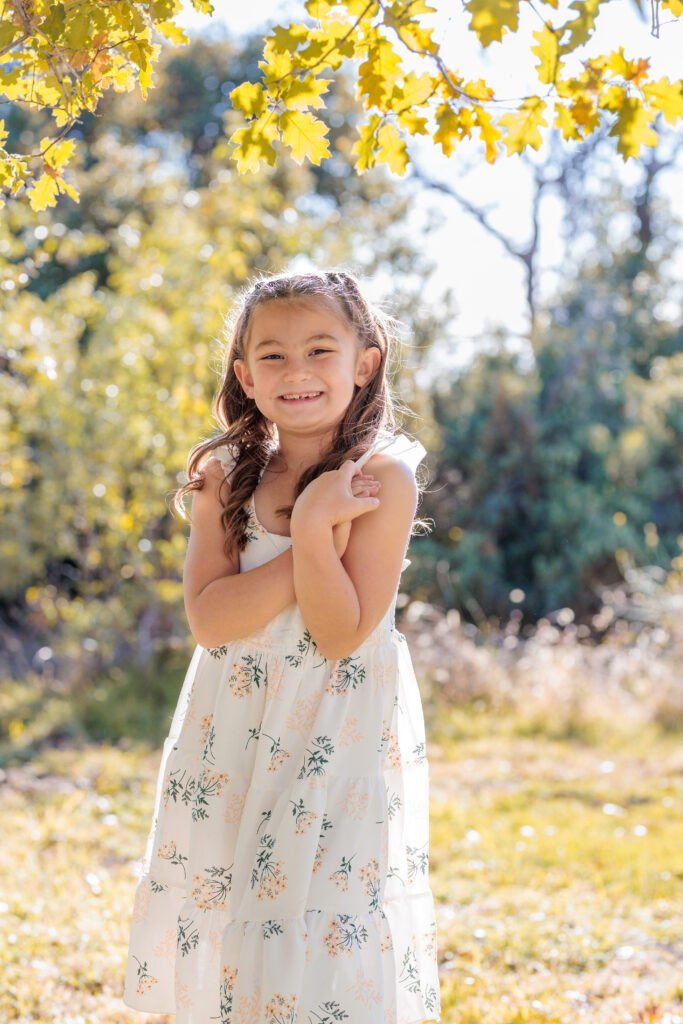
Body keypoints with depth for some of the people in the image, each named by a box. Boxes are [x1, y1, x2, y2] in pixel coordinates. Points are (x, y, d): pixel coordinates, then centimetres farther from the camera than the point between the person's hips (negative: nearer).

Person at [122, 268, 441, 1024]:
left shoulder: (383, 480, -10)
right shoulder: (227, 478, 1)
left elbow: (341, 635, -14)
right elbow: (209, 617, -11)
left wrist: (313, 526, -25)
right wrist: (317, 533, -17)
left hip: (338, 737, -3)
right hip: (230, 735, 4)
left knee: (326, 947, -3)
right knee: (216, 927, 9)